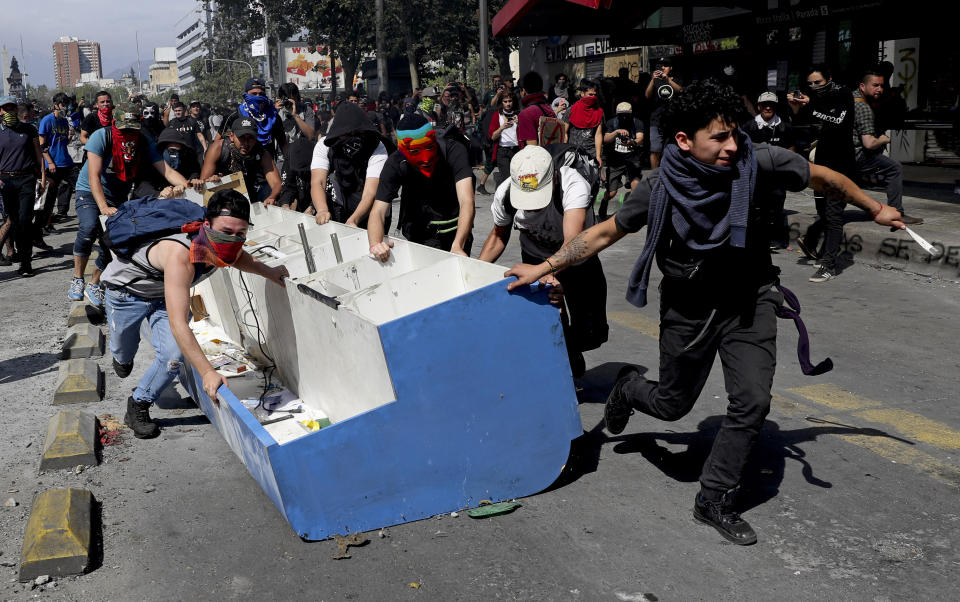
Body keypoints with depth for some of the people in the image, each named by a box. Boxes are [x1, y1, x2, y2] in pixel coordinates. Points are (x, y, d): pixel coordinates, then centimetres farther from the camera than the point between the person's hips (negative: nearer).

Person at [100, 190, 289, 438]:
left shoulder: (217, 246, -24)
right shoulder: (180, 255, -46)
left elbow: (235, 256, 6)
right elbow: (178, 324, -49)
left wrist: (268, 272, -8)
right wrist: (207, 372, -52)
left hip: (163, 294, 5)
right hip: (127, 290, -4)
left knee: (173, 355, -18)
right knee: (124, 350, 20)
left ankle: (139, 404, 8)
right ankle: (123, 358, 60)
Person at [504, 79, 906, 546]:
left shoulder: (757, 162, -18)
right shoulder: (659, 189, -19)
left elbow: (823, 178, -1)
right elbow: (606, 232, -7)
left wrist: (874, 208, 13)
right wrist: (545, 267, -10)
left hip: (750, 300, 1)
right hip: (689, 309, -1)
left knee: (752, 401, -10)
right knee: (672, 405, 11)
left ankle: (715, 499, 9)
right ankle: (628, 387, 47)